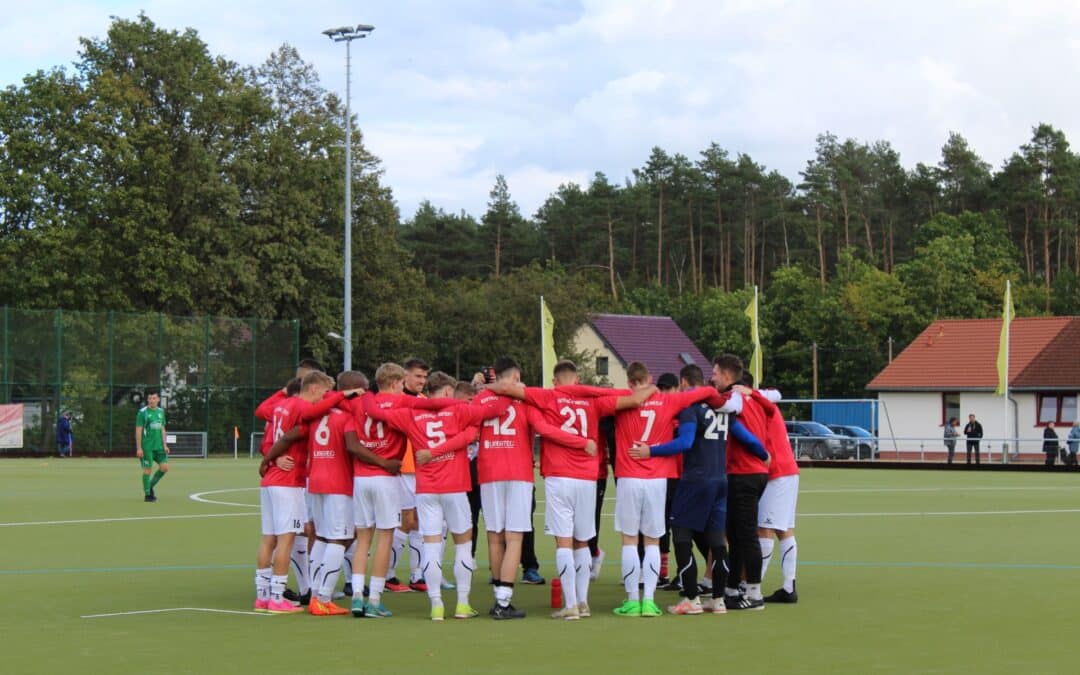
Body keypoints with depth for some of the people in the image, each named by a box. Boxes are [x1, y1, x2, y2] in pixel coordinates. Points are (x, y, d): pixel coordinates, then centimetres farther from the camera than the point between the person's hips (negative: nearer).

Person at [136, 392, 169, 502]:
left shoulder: (161, 412, 11)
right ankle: (147, 494, 6)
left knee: (165, 467, -1)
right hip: (147, 447, -6)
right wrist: (138, 448, -13)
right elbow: (138, 431, -8)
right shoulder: (142, 412, -6)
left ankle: (151, 486, 18)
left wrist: (165, 445, 9)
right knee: (148, 469, -3)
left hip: (158, 446, 6)